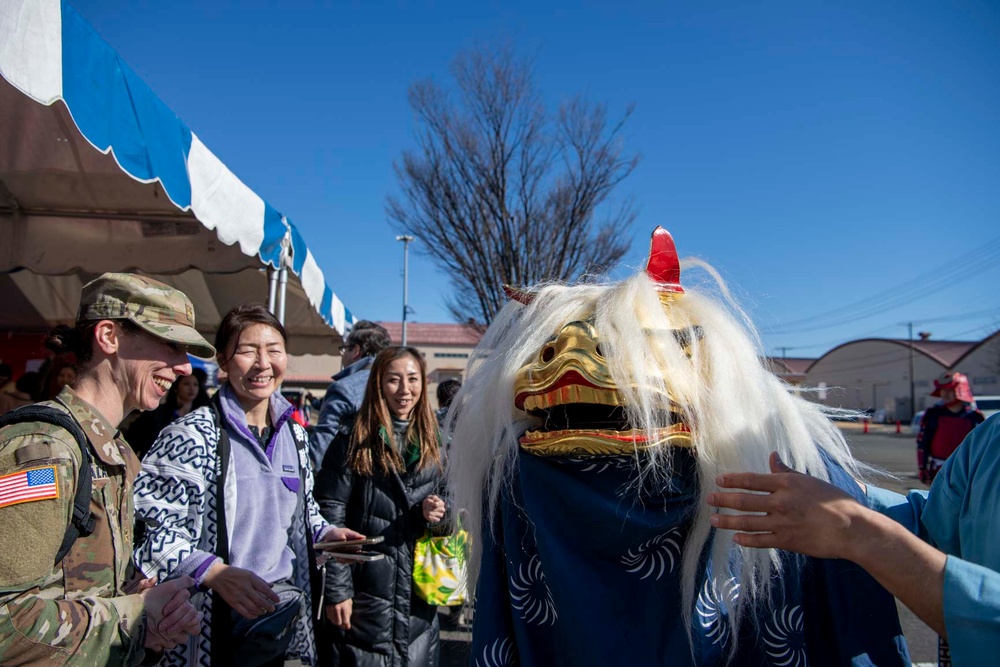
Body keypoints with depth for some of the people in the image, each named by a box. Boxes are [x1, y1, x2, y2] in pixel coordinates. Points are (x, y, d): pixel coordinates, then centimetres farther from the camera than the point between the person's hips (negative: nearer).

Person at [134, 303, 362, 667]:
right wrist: (215, 572, -29)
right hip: (216, 623, -5)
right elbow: (150, 526, -19)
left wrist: (324, 532, -1)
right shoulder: (191, 435, -17)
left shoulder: (293, 432, 3)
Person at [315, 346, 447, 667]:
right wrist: (337, 591, -15)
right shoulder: (353, 442, -9)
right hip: (367, 590, -4)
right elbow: (329, 520, -12)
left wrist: (437, 514, -5)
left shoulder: (431, 443, 6)